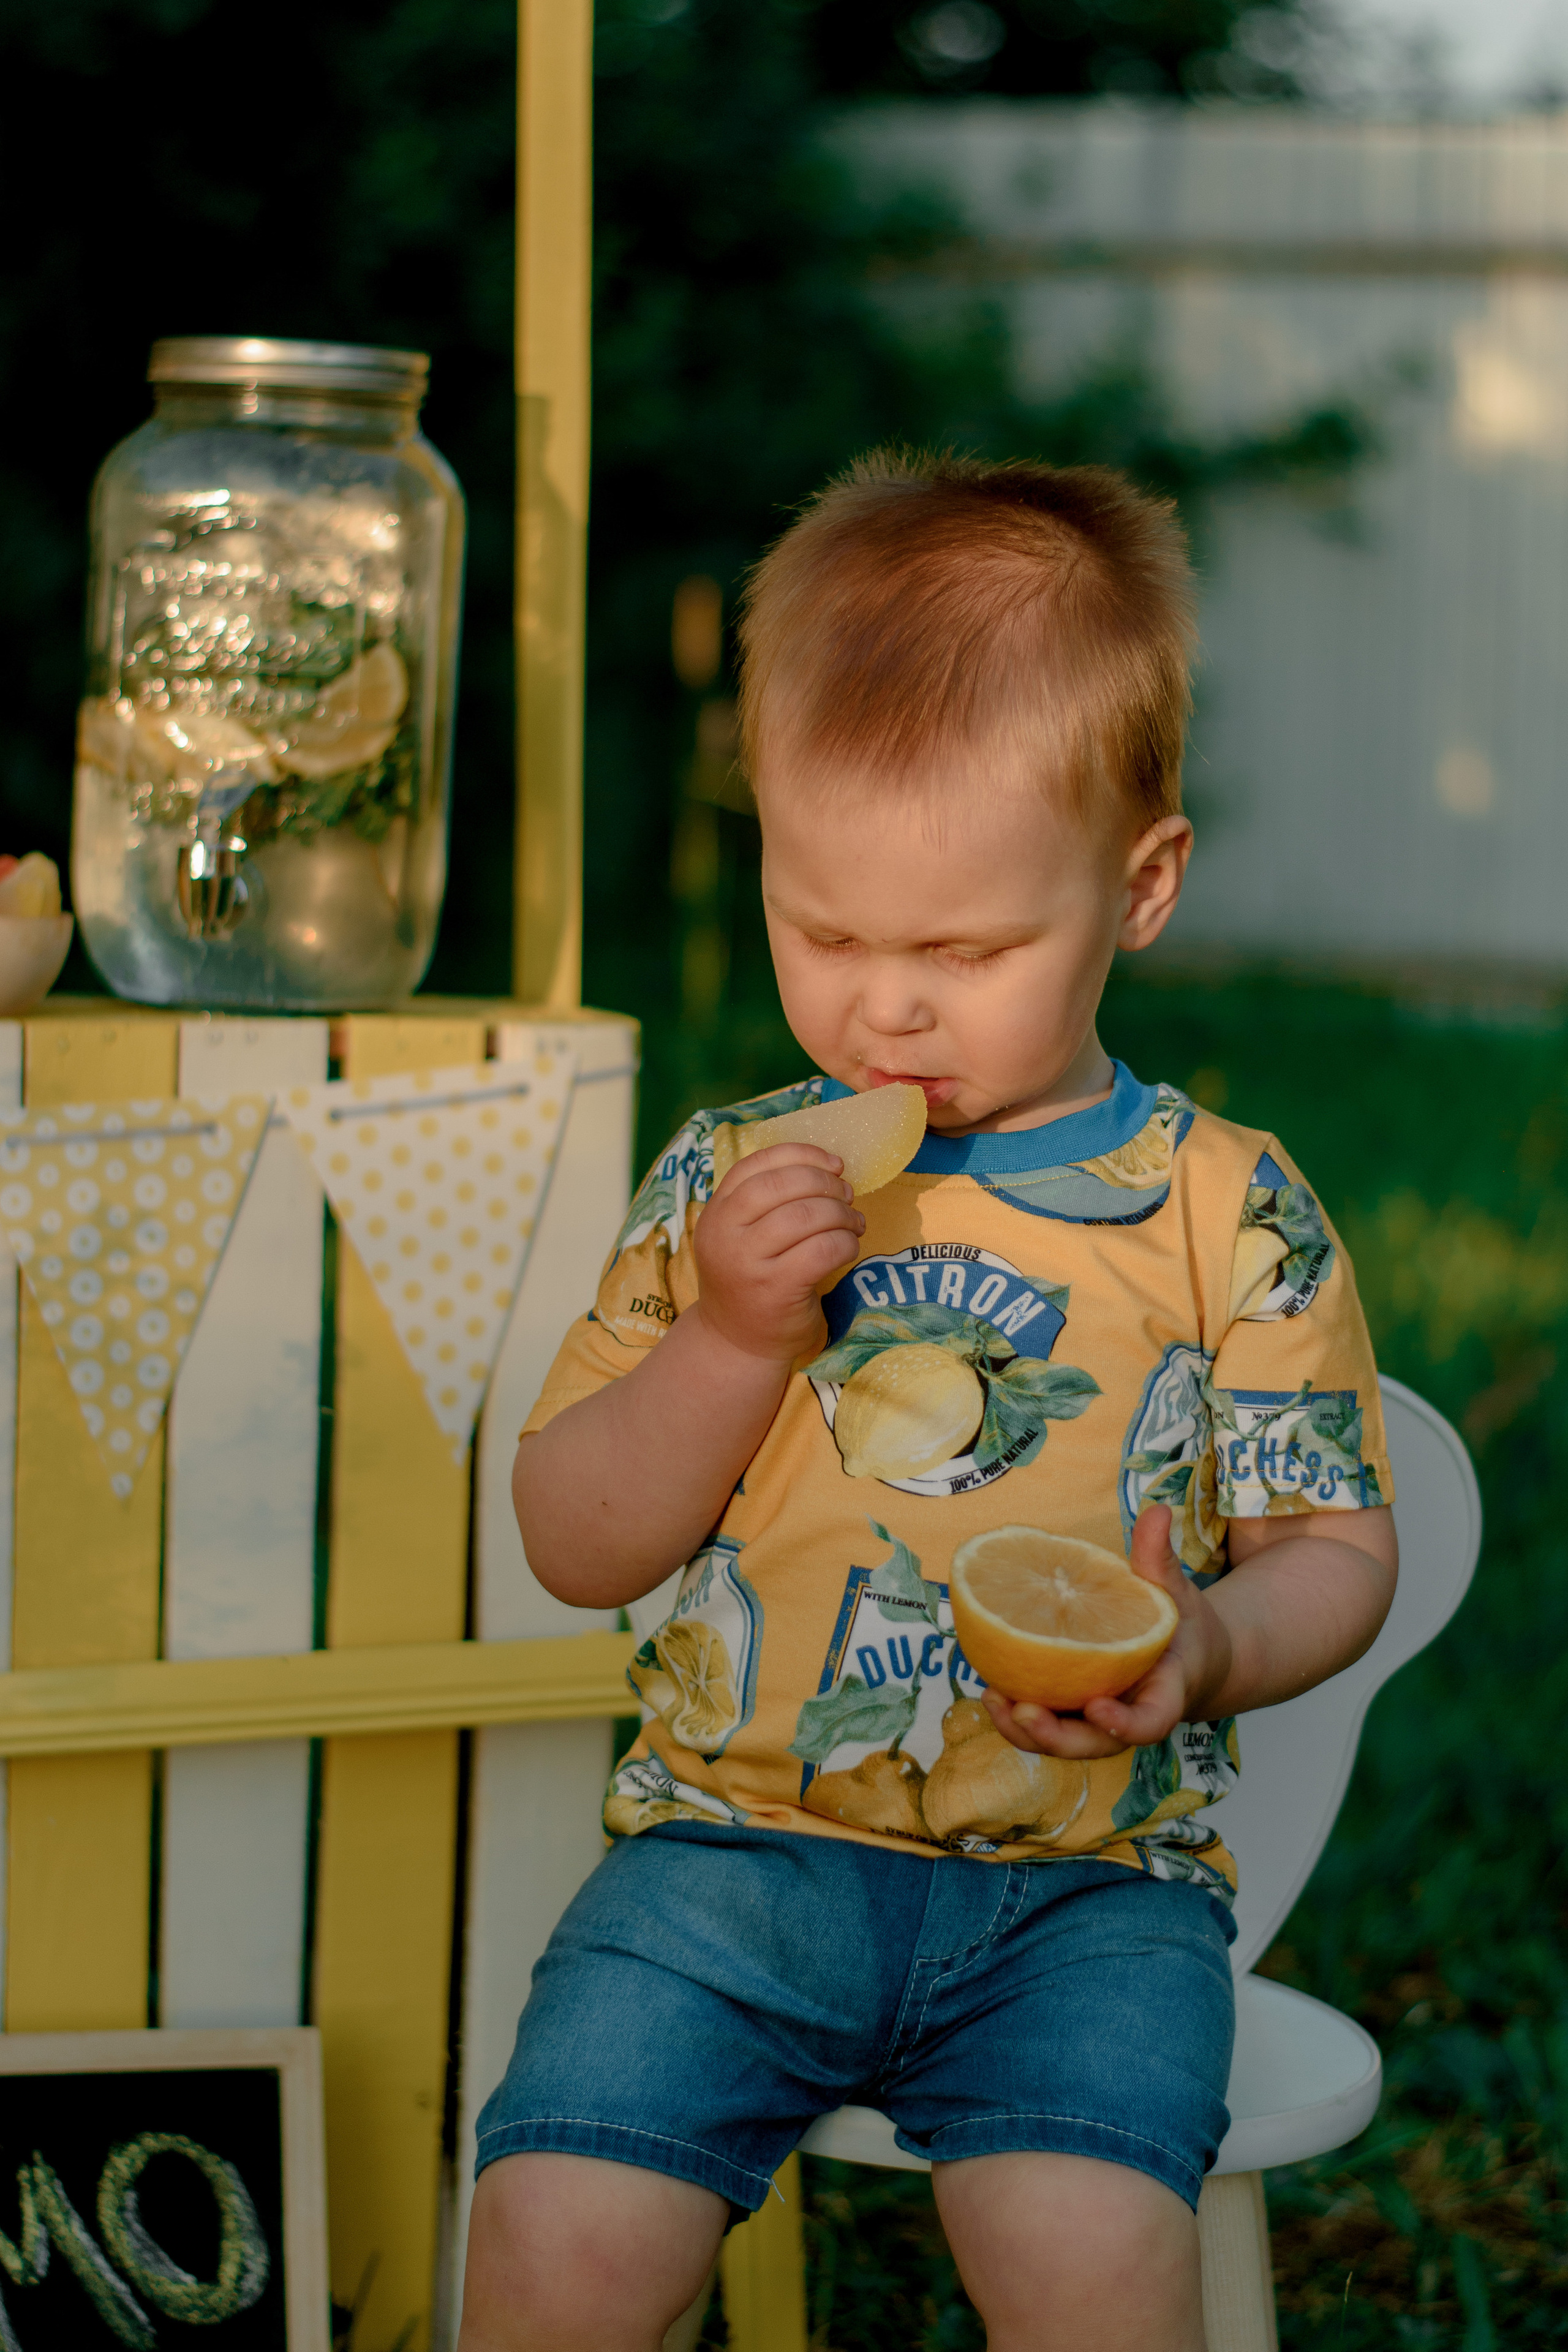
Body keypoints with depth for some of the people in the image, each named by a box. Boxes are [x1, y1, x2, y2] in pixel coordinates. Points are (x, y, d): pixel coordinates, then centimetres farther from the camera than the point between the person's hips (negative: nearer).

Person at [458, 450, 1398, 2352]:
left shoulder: (1226, 1213, 1)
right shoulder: (722, 1184, 7)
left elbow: (1334, 1550, 5)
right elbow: (576, 1544, 7)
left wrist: (1204, 1650, -18)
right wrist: (733, 1335, -9)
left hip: (1084, 1878, -2)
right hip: (737, 1842, 2)